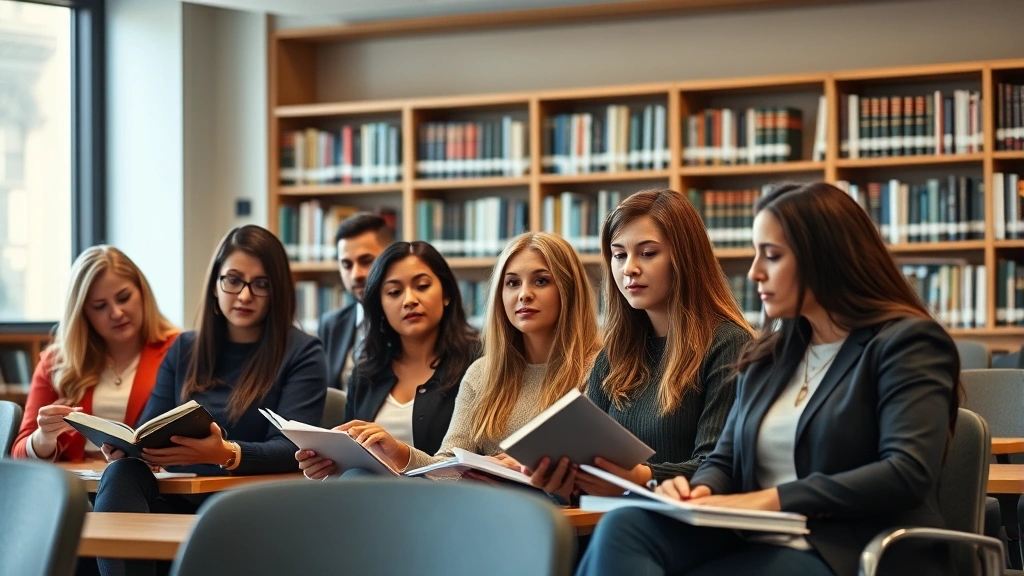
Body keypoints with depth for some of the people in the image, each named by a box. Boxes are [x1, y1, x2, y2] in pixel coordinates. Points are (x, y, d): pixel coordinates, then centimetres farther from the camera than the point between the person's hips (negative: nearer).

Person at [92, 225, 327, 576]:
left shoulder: (302, 354, 5)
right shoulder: (184, 350, 19)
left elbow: (289, 448, -8)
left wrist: (226, 454, -30)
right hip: (180, 501, 4)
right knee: (123, 474, -29)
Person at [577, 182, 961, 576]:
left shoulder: (908, 343, -2)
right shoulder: (771, 354, 20)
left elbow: (908, 473, -15)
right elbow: (725, 461, 19)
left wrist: (771, 500, -19)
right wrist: (700, 490, -8)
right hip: (755, 543, 7)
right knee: (623, 529, -24)